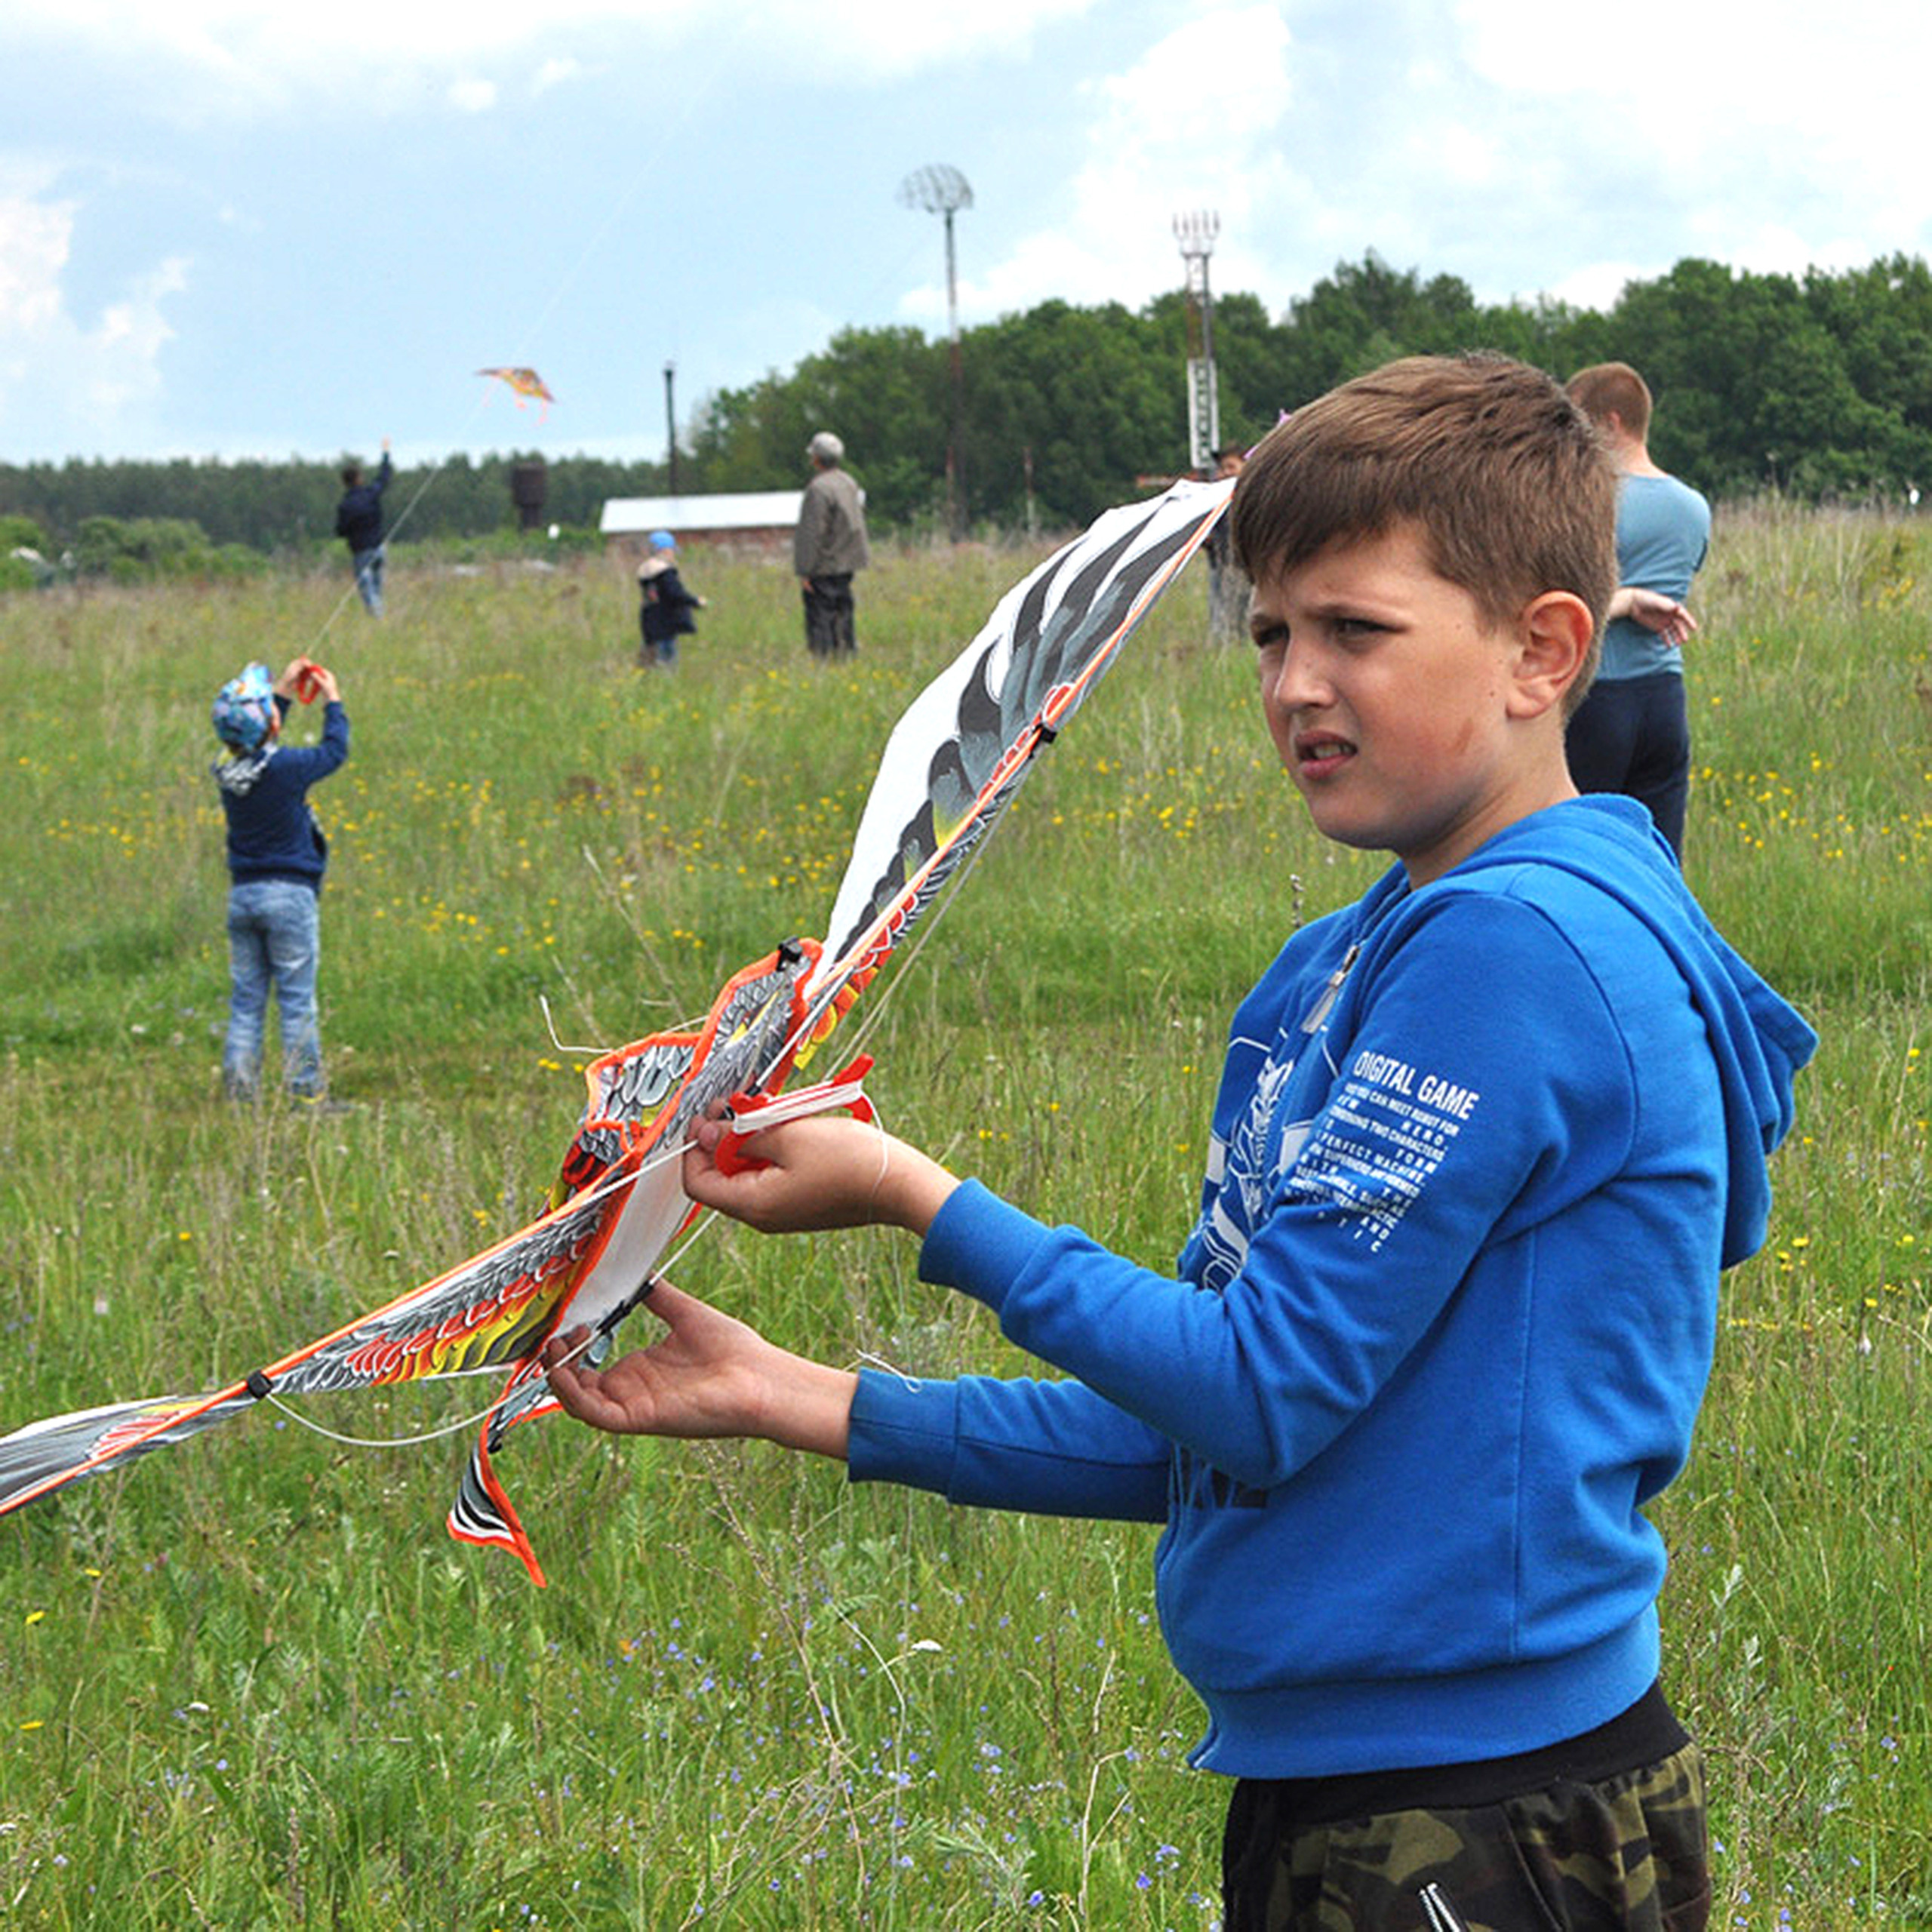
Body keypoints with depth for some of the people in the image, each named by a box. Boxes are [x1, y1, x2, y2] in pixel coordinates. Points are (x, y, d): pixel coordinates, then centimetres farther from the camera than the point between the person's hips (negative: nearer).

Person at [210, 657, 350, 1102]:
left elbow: (260, 747, 22)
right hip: (289, 896, -5)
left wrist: (283, 693, 25)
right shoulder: (286, 767, -16)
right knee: (297, 1002, 1)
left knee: (246, 1002, 9)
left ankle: (239, 1095, 6)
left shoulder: (229, 770, -1)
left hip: (242, 894, 5)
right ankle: (306, 1094, 3)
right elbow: (334, 752, 2)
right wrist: (332, 701, 17)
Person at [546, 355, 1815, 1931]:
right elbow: (1206, 1431, 15)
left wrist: (916, 1200, -9)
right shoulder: (1354, 962, 12)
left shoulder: (1522, 946, -17)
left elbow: (1263, 1396, -19)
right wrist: (804, 1404, 12)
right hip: (1326, 1798, 9)